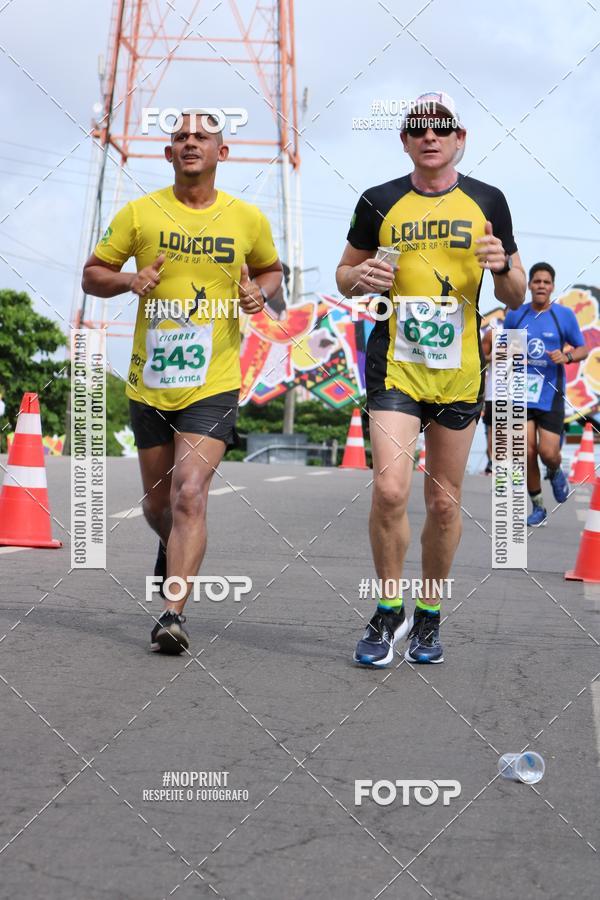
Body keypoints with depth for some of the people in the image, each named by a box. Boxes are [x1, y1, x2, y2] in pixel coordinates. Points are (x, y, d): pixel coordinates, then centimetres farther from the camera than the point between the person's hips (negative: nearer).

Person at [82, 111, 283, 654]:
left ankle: (173, 615, -16)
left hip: (213, 384, -2)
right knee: (158, 502, 15)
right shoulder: (139, 213, 0)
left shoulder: (248, 220, 2)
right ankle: (173, 549, 50)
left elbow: (272, 269, 20)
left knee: (190, 495, -18)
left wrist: (261, 292, -4)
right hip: (149, 384, 2)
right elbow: (92, 274, 7)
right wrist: (129, 280, -15)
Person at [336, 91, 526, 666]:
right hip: (394, 365, -1)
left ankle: (429, 617, 25)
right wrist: (362, 278, -8)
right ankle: (389, 610, 5)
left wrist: (503, 266, -13)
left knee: (444, 502, 6)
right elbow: (344, 275, 15)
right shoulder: (379, 202, 5)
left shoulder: (486, 202, 6)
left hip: (460, 370, 1)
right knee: (389, 489, -15)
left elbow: (516, 298, 8)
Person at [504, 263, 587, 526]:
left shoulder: (565, 315, -1)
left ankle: (555, 473, 31)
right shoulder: (515, 315, 4)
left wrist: (567, 356, -15)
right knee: (527, 452, -2)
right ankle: (538, 507, 14)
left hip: (551, 395, -2)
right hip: (521, 393, 2)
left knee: (548, 452, -8)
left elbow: (583, 349, 6)